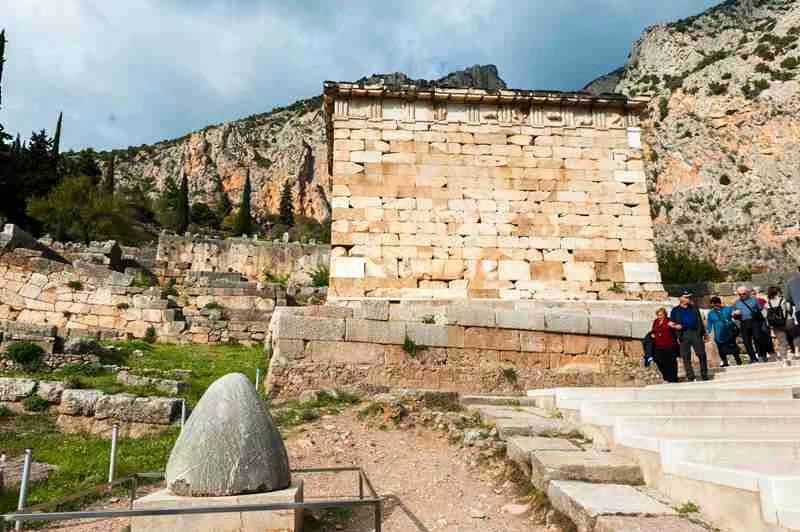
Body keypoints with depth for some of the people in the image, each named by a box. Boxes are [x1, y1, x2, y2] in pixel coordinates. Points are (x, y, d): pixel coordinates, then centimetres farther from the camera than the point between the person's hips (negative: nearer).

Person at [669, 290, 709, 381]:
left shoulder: (694, 309, 18)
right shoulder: (675, 310, 12)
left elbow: (700, 322, 19)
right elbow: (671, 323, 11)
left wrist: (704, 334, 14)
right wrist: (675, 326, -12)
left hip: (696, 333, 1)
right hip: (683, 334, -1)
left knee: (702, 354, -5)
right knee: (686, 357, -2)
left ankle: (704, 375, 6)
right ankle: (690, 377, 3)